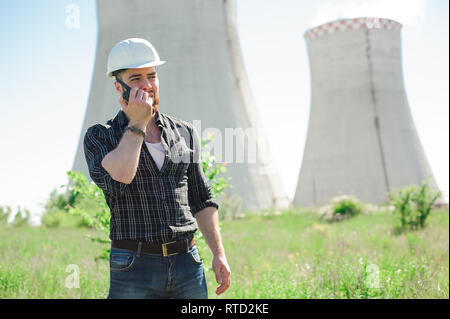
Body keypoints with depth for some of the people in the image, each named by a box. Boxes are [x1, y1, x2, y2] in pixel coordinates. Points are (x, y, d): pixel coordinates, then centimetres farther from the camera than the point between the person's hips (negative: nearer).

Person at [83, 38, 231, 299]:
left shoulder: (185, 133, 12)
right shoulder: (99, 137, 2)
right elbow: (117, 178, -20)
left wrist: (219, 253, 7)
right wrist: (137, 123, -10)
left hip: (188, 265, 3)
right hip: (134, 268, -3)